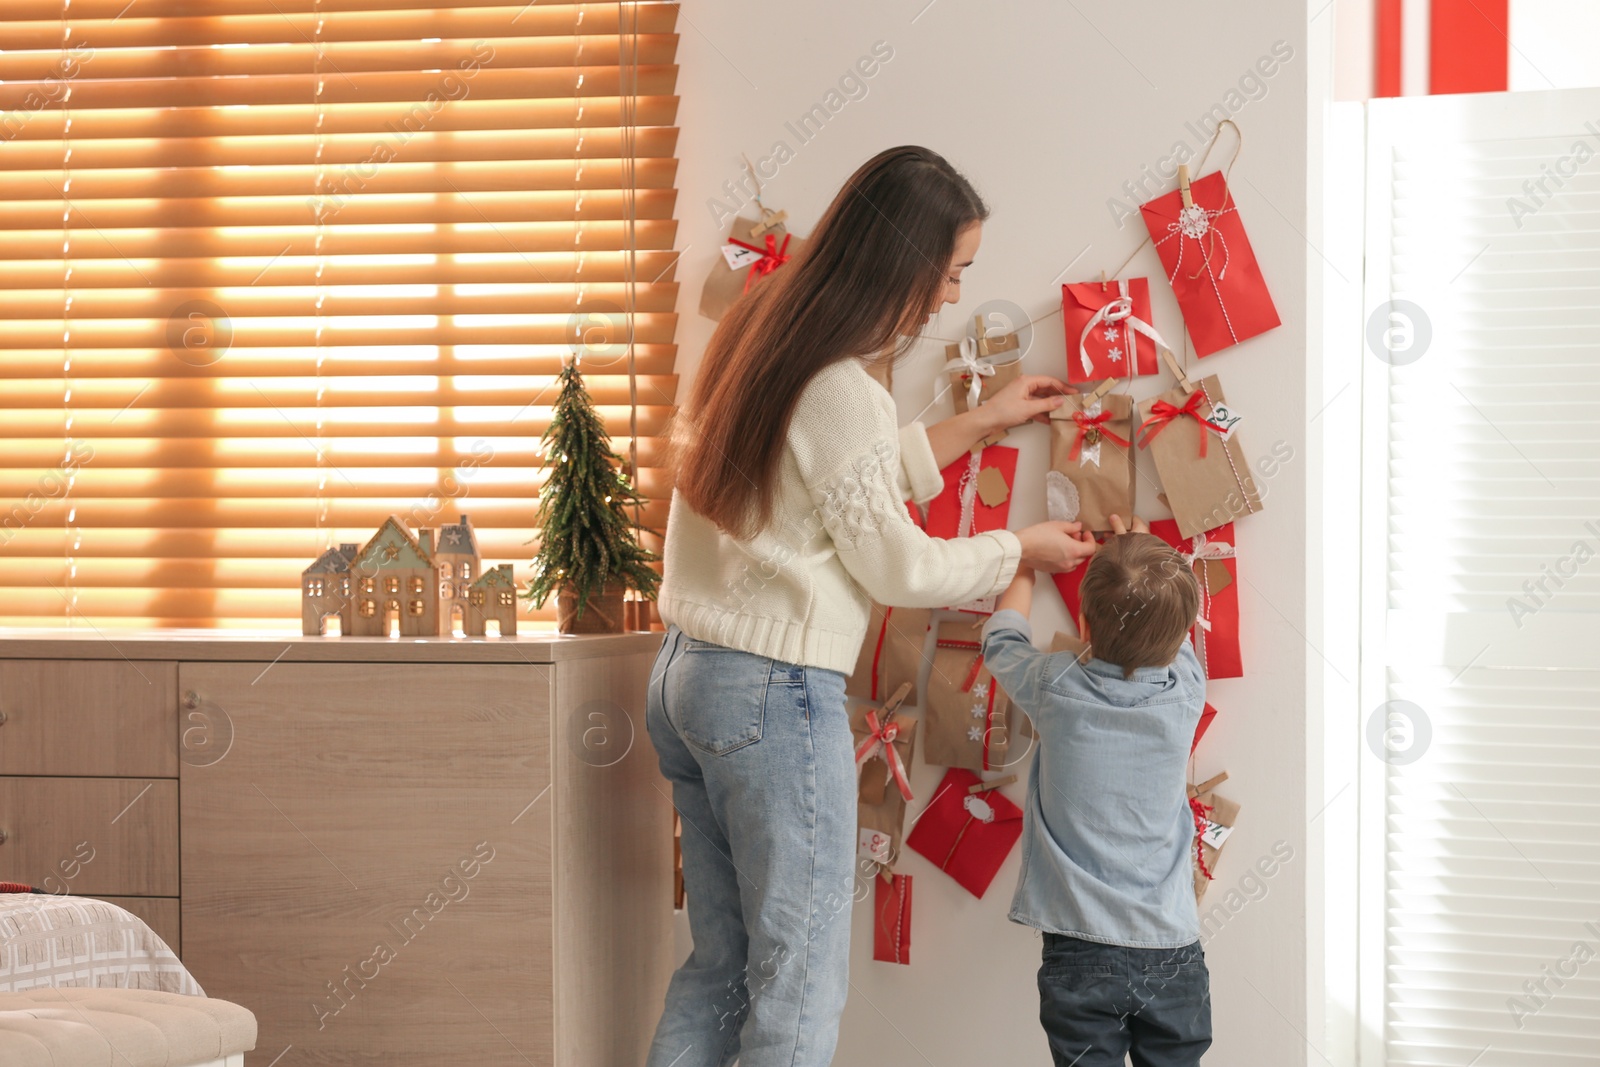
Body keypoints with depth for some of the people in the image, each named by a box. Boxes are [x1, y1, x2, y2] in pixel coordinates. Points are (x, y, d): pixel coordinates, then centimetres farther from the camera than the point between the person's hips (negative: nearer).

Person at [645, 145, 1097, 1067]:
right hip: (776, 696, -9)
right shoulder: (840, 391, -19)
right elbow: (898, 567, -9)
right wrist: (1021, 550, 6)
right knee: (799, 989, 0)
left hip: (687, 677, 9)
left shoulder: (764, 339, 10)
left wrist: (980, 424, 26)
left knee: (721, 968, 15)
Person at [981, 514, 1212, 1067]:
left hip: (1082, 952, -2)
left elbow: (1002, 636, 14)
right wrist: (1146, 555, 36)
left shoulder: (1054, 688, -9)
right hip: (1173, 951, 2)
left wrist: (1027, 557, 31)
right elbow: (1171, 639, 21)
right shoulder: (1185, 692, -4)